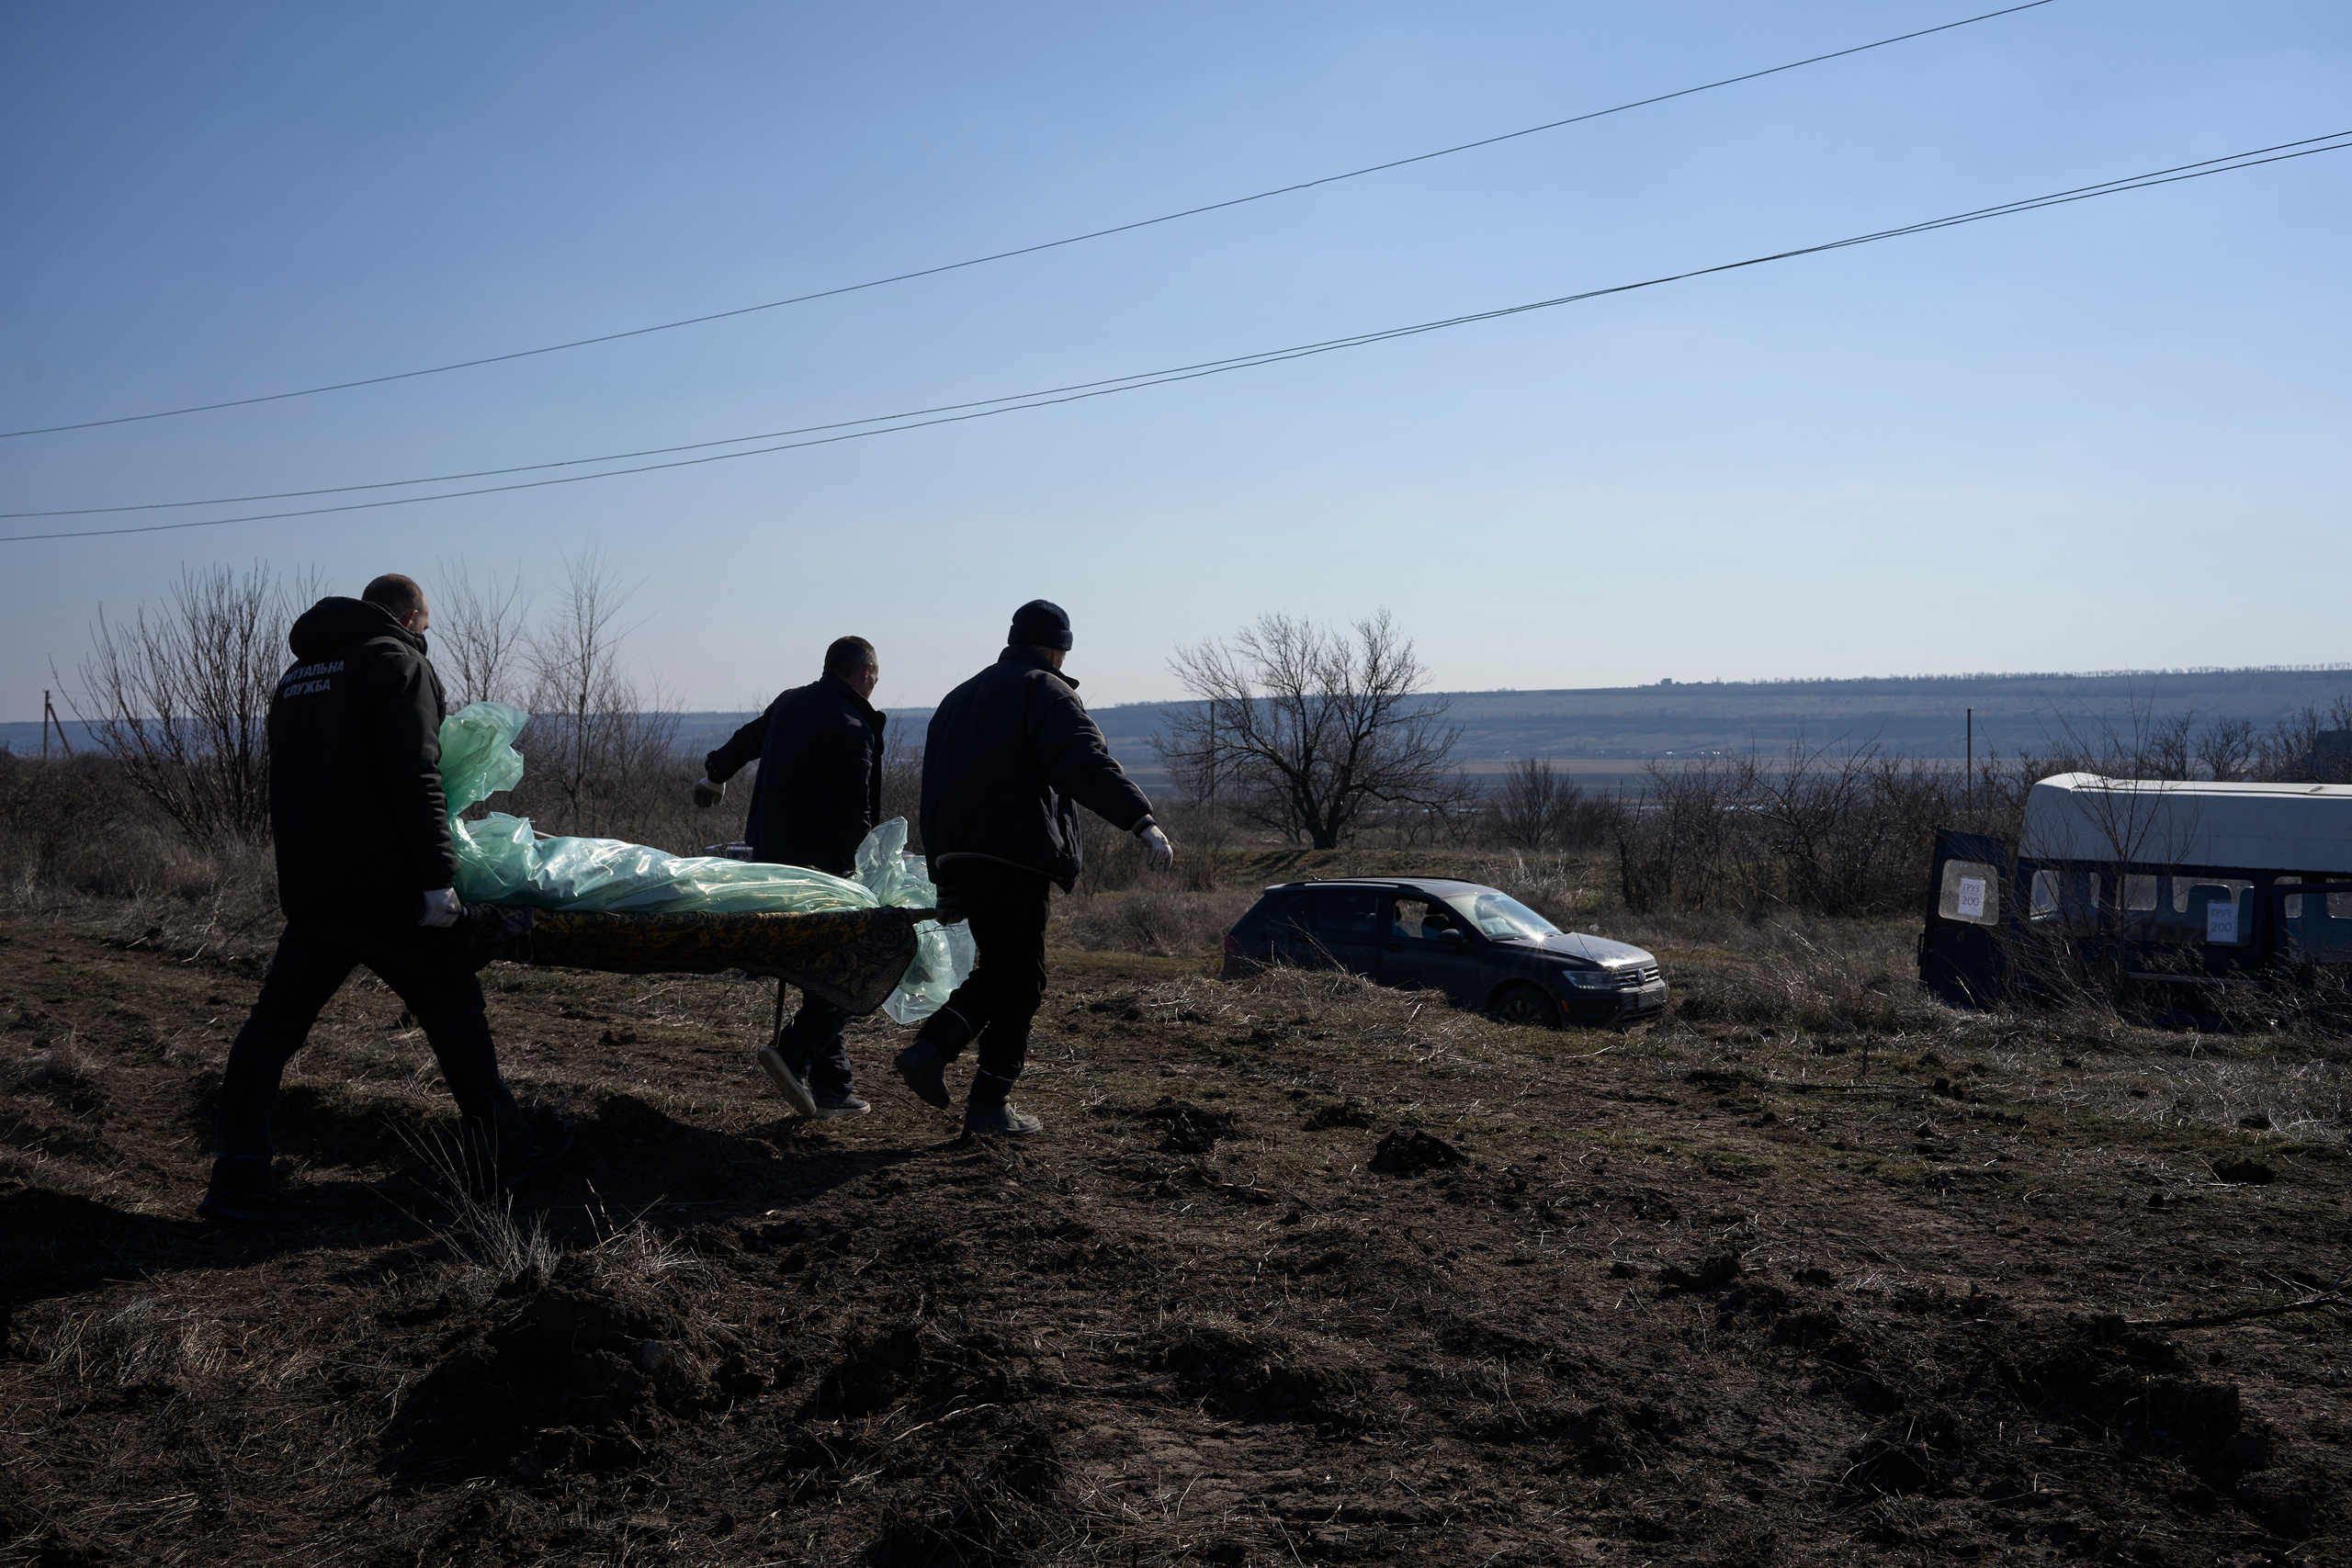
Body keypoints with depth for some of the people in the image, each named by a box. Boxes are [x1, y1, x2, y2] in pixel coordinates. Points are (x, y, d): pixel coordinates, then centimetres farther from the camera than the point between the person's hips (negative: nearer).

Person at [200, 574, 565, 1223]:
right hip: (382, 886, -7)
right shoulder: (398, 662, -6)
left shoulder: (297, 676, 20)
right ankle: (501, 1151, 14)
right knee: (454, 1007, 6)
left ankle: (236, 1176, 5)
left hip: (305, 886, 7)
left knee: (275, 1020, 9)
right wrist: (438, 876, -20)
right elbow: (415, 778, -18)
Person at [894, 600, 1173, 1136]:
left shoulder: (959, 698, 24)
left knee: (997, 968, 18)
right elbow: (1086, 762, -21)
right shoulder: (1046, 691, -2)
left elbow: (936, 793, 25)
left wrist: (945, 880, 27)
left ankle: (930, 1049, 0)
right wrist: (1142, 820, -29)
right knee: (1019, 978, 1)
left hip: (959, 860, 8)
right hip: (1014, 861, -8)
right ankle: (990, 1103, 2)